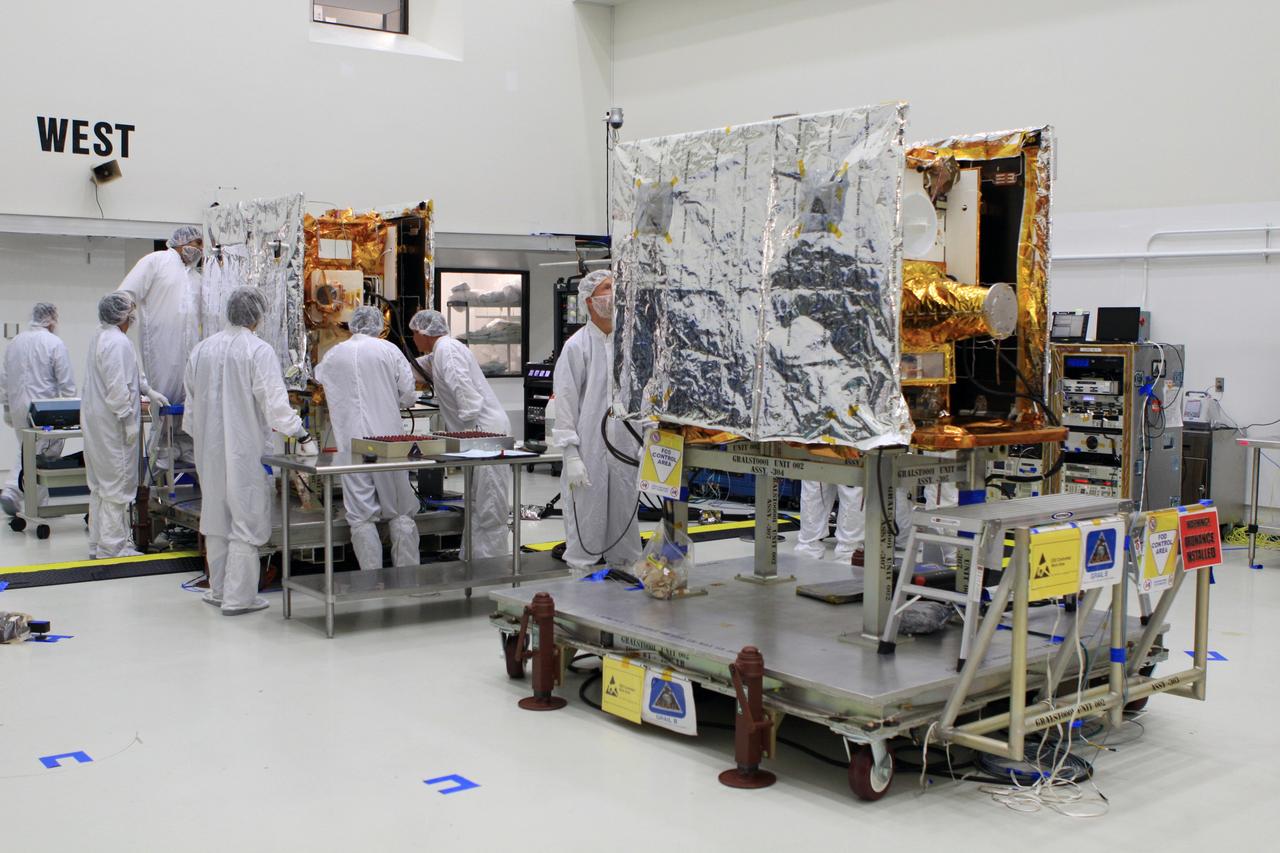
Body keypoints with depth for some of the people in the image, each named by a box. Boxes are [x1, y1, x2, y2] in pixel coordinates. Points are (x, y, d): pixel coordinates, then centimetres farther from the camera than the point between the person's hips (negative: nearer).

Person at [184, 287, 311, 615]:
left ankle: (219, 590, 27)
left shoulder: (202, 349, 6)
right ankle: (238, 597, 5)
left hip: (210, 451, 6)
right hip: (245, 450, -6)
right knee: (245, 522, 2)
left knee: (217, 518, 18)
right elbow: (275, 403, -19)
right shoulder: (259, 351, -14)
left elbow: (190, 400, 15)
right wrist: (302, 436, -12)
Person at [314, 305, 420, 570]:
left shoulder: (333, 355, 6)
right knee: (400, 513, 8)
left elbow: (319, 375, 28)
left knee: (361, 516, 3)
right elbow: (408, 394, 0)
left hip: (351, 442, 1)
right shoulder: (389, 350, 1)